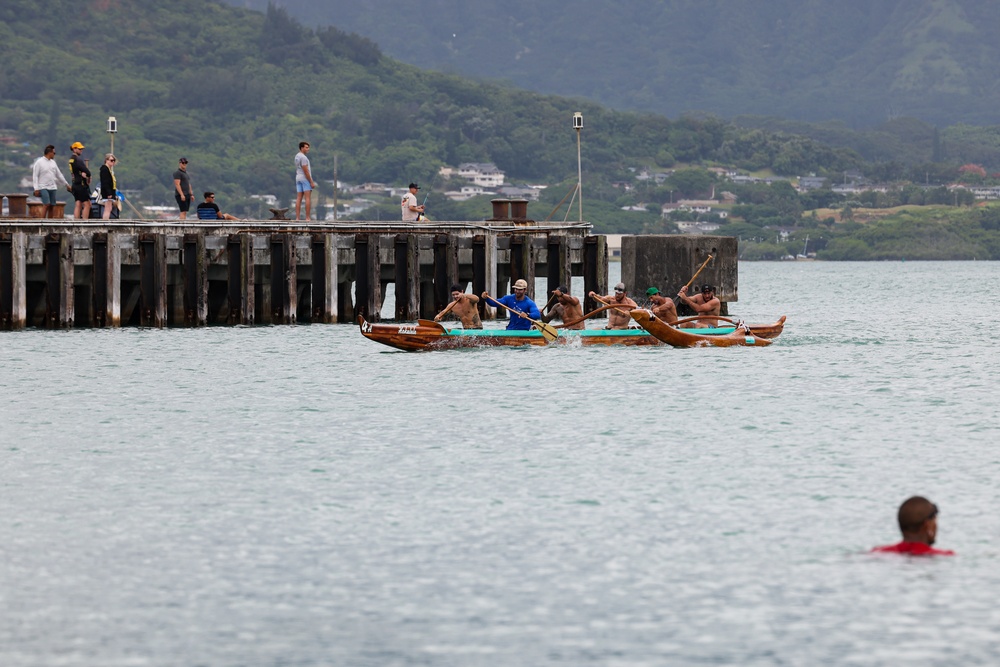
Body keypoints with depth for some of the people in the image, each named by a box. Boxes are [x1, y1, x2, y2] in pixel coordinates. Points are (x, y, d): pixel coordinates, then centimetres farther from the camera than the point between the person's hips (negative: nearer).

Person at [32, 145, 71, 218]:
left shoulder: (53, 162, 15)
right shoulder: (39, 162, -5)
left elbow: (59, 174, 22)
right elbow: (35, 176, -8)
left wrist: (67, 184, 22)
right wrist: (36, 189, -15)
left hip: (52, 187, 6)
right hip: (43, 187, -6)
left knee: (52, 206, 2)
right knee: (47, 204, -18)